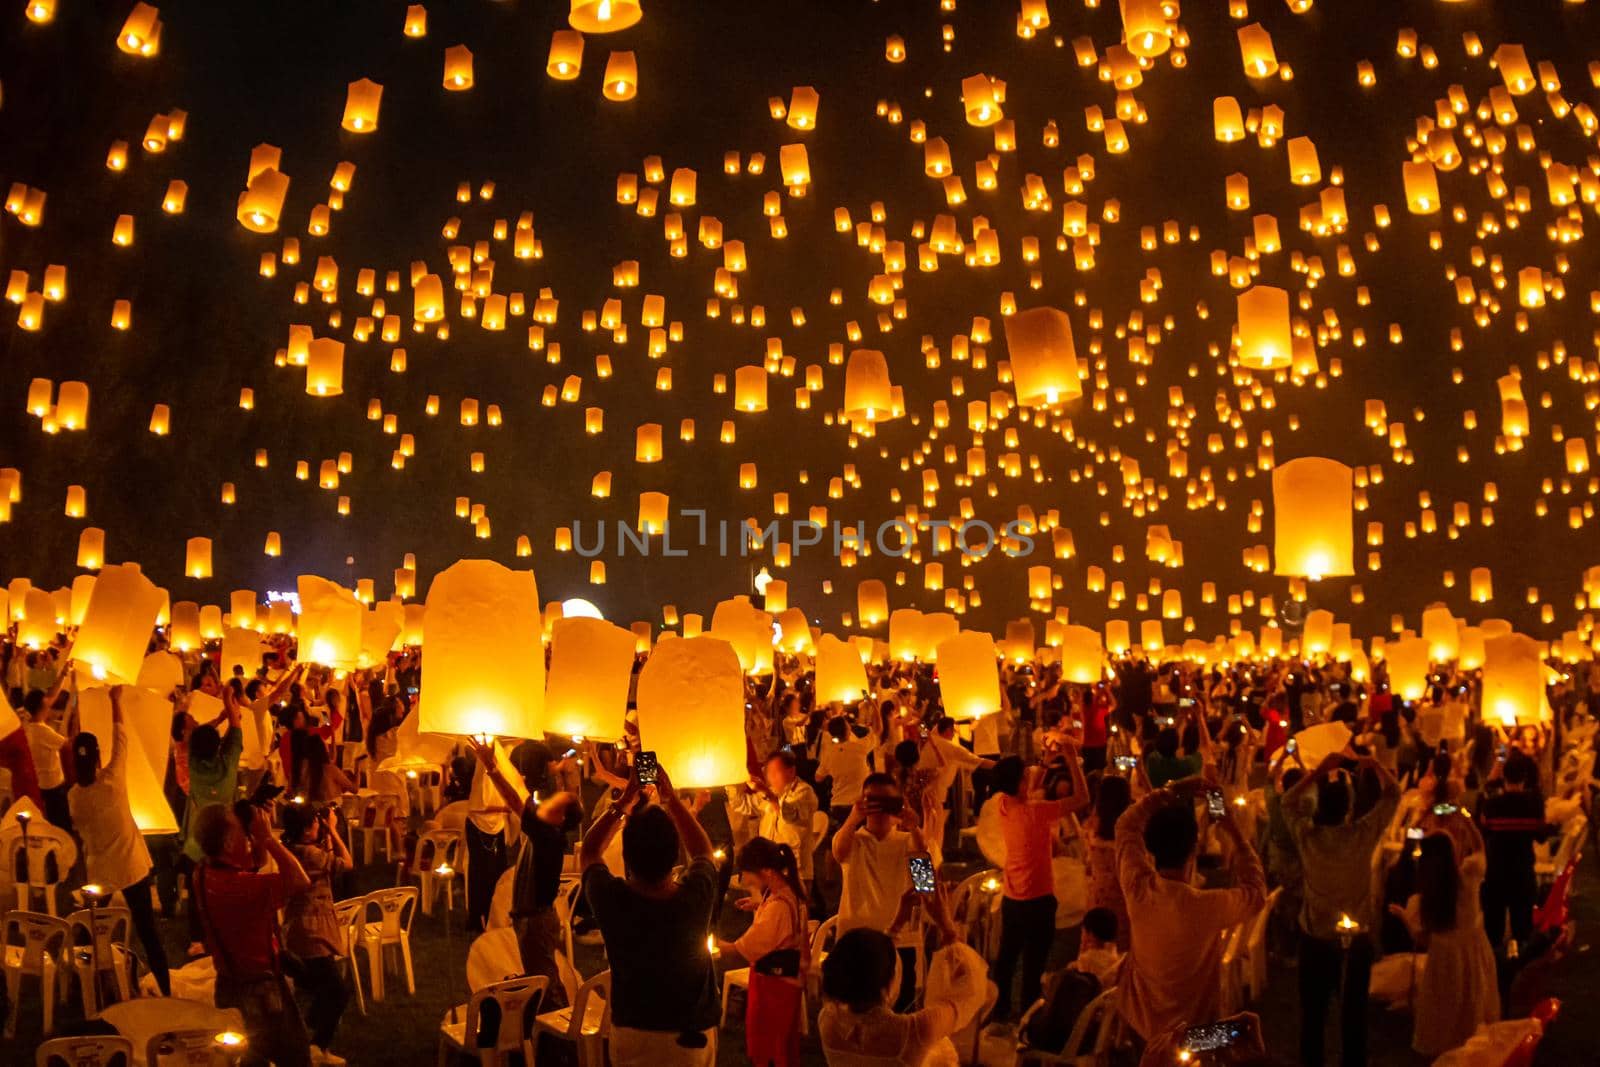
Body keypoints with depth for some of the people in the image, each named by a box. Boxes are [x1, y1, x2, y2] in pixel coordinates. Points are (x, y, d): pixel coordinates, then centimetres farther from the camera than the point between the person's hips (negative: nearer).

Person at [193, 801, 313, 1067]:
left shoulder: (204, 875, -5)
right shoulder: (239, 884, -34)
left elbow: (258, 862, 9)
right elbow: (301, 881, -36)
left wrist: (260, 839, -9)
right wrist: (269, 837, -31)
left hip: (229, 984, 9)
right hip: (259, 988, -9)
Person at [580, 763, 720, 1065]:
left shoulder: (612, 900, -24)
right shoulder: (695, 897, -23)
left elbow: (588, 852, -1)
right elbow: (703, 851, 1)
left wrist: (623, 802, -5)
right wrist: (672, 799, -1)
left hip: (632, 1035, 0)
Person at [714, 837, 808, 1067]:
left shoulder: (778, 905, -35)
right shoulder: (788, 886, -7)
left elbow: (756, 941, -24)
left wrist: (725, 946, -11)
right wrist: (759, 904, 2)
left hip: (776, 978, -9)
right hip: (784, 973, 9)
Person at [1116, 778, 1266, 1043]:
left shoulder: (1137, 886, -23)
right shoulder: (1206, 906, -34)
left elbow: (1126, 826, -4)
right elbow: (1256, 892, -12)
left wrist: (1169, 791, -8)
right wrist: (1234, 833, -9)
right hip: (1187, 1029, -2)